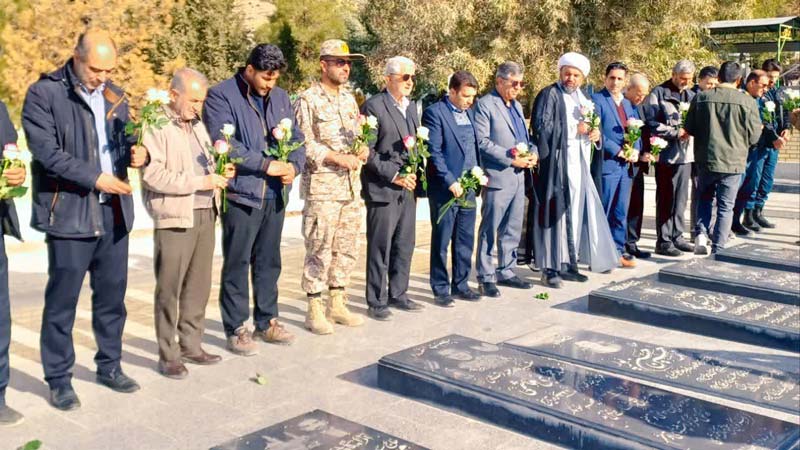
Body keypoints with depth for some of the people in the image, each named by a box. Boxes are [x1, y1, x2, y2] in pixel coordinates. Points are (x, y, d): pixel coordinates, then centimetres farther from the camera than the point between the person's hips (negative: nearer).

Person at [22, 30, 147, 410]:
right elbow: (45, 151, -13)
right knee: (61, 300, 4)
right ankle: (59, 379, 17)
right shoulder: (44, 93, -7)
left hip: (114, 212, 6)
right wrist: (94, 178, -20)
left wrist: (137, 152, -4)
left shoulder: (115, 97, 11)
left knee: (112, 296, 14)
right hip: (70, 213, -5)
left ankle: (110, 366, 29)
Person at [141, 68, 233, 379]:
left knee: (198, 286, 12)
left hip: (205, 214, 7)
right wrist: (200, 181, -17)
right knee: (169, 289, 0)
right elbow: (153, 174, -17)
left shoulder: (197, 124, 16)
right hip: (174, 217, -7)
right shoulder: (155, 126, -8)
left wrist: (219, 173, 4)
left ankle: (191, 346, 24)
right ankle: (167, 355, 10)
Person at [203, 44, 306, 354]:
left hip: (274, 194, 6)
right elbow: (223, 143, -17)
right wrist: (267, 165, -19)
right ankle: (235, 329, 12)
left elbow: (296, 138, 13)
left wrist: (293, 165, -9)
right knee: (237, 264, 2)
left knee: (269, 262, 14)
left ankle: (267, 322, 26)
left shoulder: (280, 97, 13)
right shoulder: (221, 96, -6)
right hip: (241, 193, -6)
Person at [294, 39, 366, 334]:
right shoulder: (308, 100, -6)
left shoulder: (349, 98, 15)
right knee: (319, 250, -3)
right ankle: (314, 310, 8)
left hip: (352, 186, 7)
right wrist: (337, 158, -18)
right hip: (321, 186, -7)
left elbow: (360, 134, 20)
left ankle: (337, 304, 23)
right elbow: (304, 144, -12)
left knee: (347, 248, 11)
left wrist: (363, 150, -2)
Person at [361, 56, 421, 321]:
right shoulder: (373, 106, -9)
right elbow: (367, 151, -13)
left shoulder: (411, 107, 15)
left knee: (404, 246, 12)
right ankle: (377, 302, 11)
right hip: (382, 189, -7)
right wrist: (394, 176, -15)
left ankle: (398, 295, 25)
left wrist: (414, 174, 8)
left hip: (407, 189, 7)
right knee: (380, 248, 0)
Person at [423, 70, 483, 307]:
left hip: (468, 188, 7)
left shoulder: (470, 112, 14)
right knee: (441, 241, 3)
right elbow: (434, 152, -13)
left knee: (465, 241, 12)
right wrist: (450, 182, -16)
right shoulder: (435, 113, -8)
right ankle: (440, 290, 12)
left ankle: (460, 285, 23)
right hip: (444, 189, -7)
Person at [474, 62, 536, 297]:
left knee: (512, 230, 14)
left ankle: (505, 271, 25)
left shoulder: (517, 106, 19)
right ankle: (486, 277, 8)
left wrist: (533, 152, 3)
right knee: (489, 230, 0)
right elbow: (483, 141, -15)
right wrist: (511, 159, -17)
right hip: (497, 177, -8)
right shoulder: (484, 105, -7)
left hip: (518, 176, 8)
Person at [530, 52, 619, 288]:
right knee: (555, 213, -6)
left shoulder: (582, 98, 18)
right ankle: (550, 268, 0)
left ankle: (568, 264, 16)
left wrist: (595, 132, 2)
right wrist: (575, 129, -13)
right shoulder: (549, 95, -4)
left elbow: (589, 127, 26)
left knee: (576, 214, 8)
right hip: (557, 164, -7)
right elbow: (540, 126, -15)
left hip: (579, 165, 7)